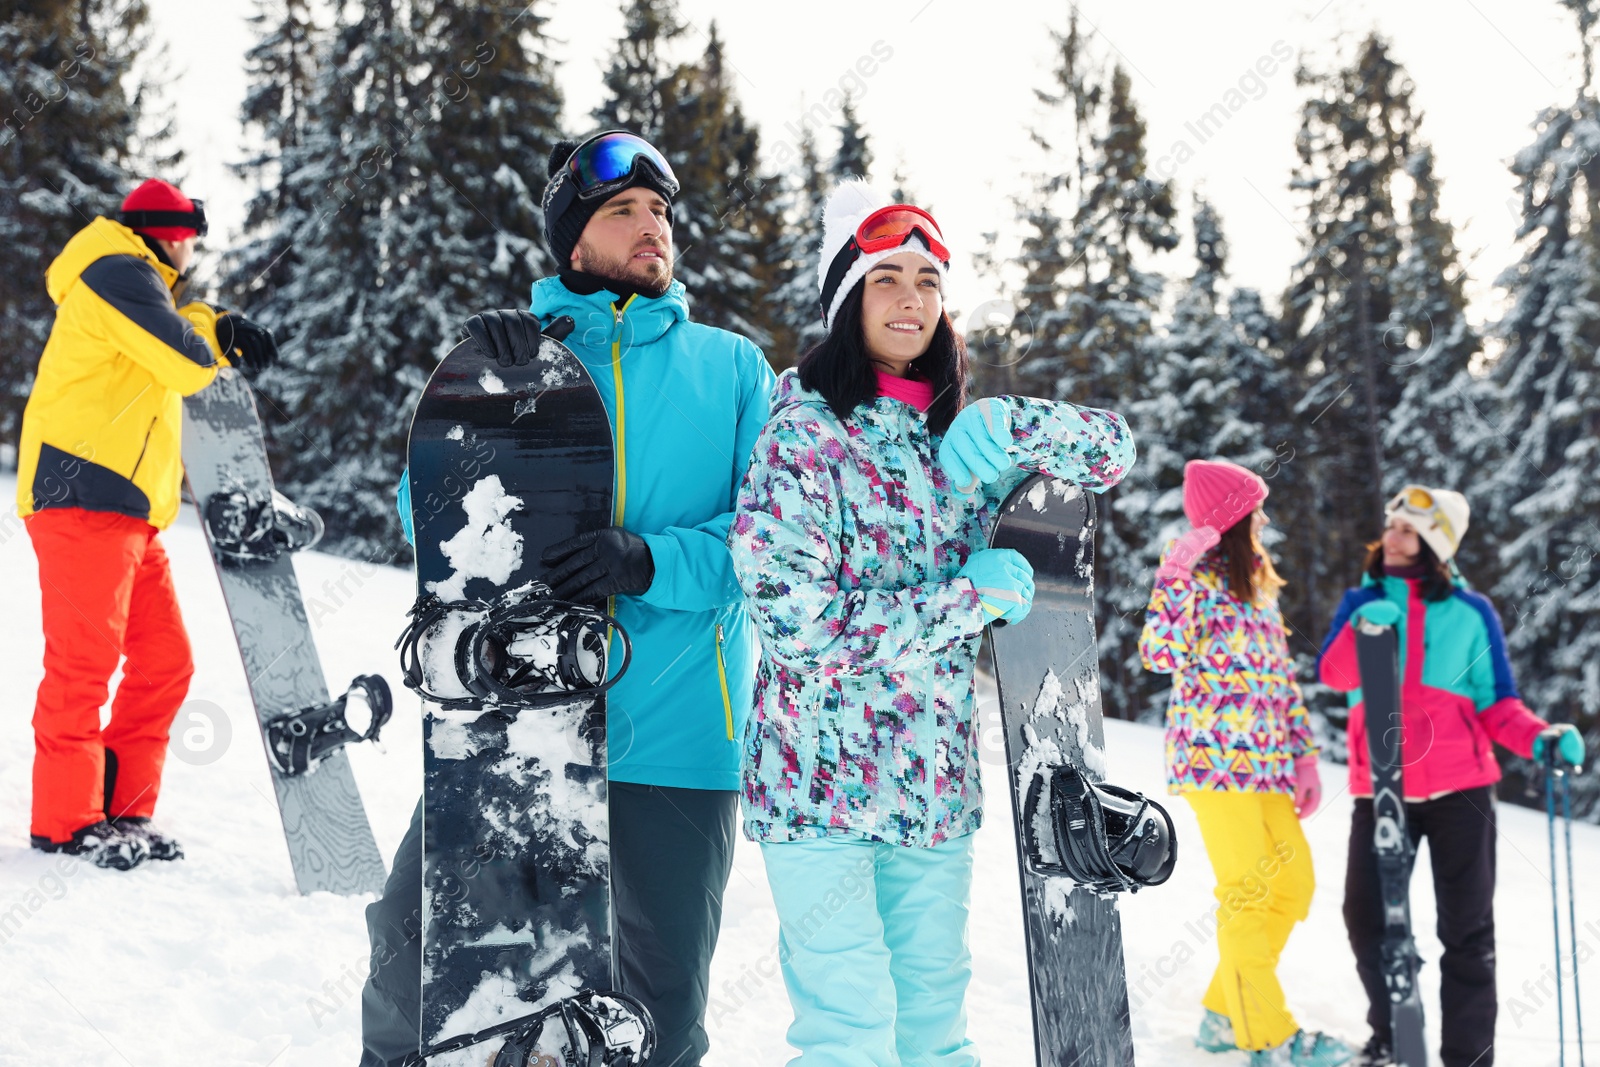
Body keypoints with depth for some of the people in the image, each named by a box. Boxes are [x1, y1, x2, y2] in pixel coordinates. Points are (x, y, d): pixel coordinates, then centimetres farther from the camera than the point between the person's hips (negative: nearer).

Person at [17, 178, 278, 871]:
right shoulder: (116, 272, -5)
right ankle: (65, 821, -8)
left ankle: (122, 812, 9)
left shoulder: (138, 284, 27)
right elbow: (186, 364, -12)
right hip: (83, 497, -10)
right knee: (84, 662, -11)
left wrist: (217, 327, 9)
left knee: (164, 663, 6)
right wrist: (218, 335, 10)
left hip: (130, 513, 10)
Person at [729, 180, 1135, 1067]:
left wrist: (1015, 429, -10)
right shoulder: (802, 435, -9)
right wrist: (971, 598, -14)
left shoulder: (961, 435, 10)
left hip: (935, 783, 6)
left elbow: (1111, 449, 11)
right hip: (821, 783, -6)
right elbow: (800, 625, -17)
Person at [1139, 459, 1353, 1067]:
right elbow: (1159, 655, -21)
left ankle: (1227, 1014, 19)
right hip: (1215, 758, -9)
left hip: (1263, 762, 9)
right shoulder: (1200, 577, -6)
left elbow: (1282, 677, 20)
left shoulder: (1258, 586, 20)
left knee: (1294, 884, 9)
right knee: (1248, 893, -5)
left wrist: (1303, 757, 15)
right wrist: (1173, 580, -28)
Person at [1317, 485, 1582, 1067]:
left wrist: (1538, 736, -13)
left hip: (1459, 788, -1)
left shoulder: (1470, 612, 5)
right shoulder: (1361, 601, 9)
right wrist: (1363, 631, -26)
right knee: (1367, 918, 6)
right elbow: (1333, 674, -8)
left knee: (1466, 928, 1)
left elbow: (1495, 703, 5)